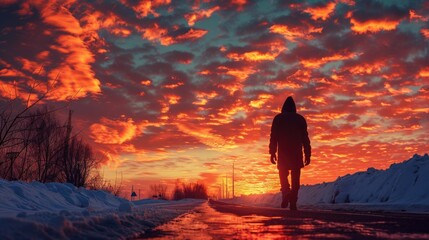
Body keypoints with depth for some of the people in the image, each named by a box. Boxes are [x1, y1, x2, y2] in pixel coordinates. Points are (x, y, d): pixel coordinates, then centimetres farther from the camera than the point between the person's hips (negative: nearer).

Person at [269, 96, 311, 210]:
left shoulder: (278, 118, 7)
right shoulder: (300, 119, 11)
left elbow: (273, 137, 0)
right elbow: (305, 138, 7)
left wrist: (272, 153, 0)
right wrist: (307, 154, 7)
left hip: (283, 153, -1)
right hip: (297, 153, 1)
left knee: (283, 174, 11)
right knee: (295, 178, 4)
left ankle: (286, 192, -15)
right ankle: (293, 202, -3)